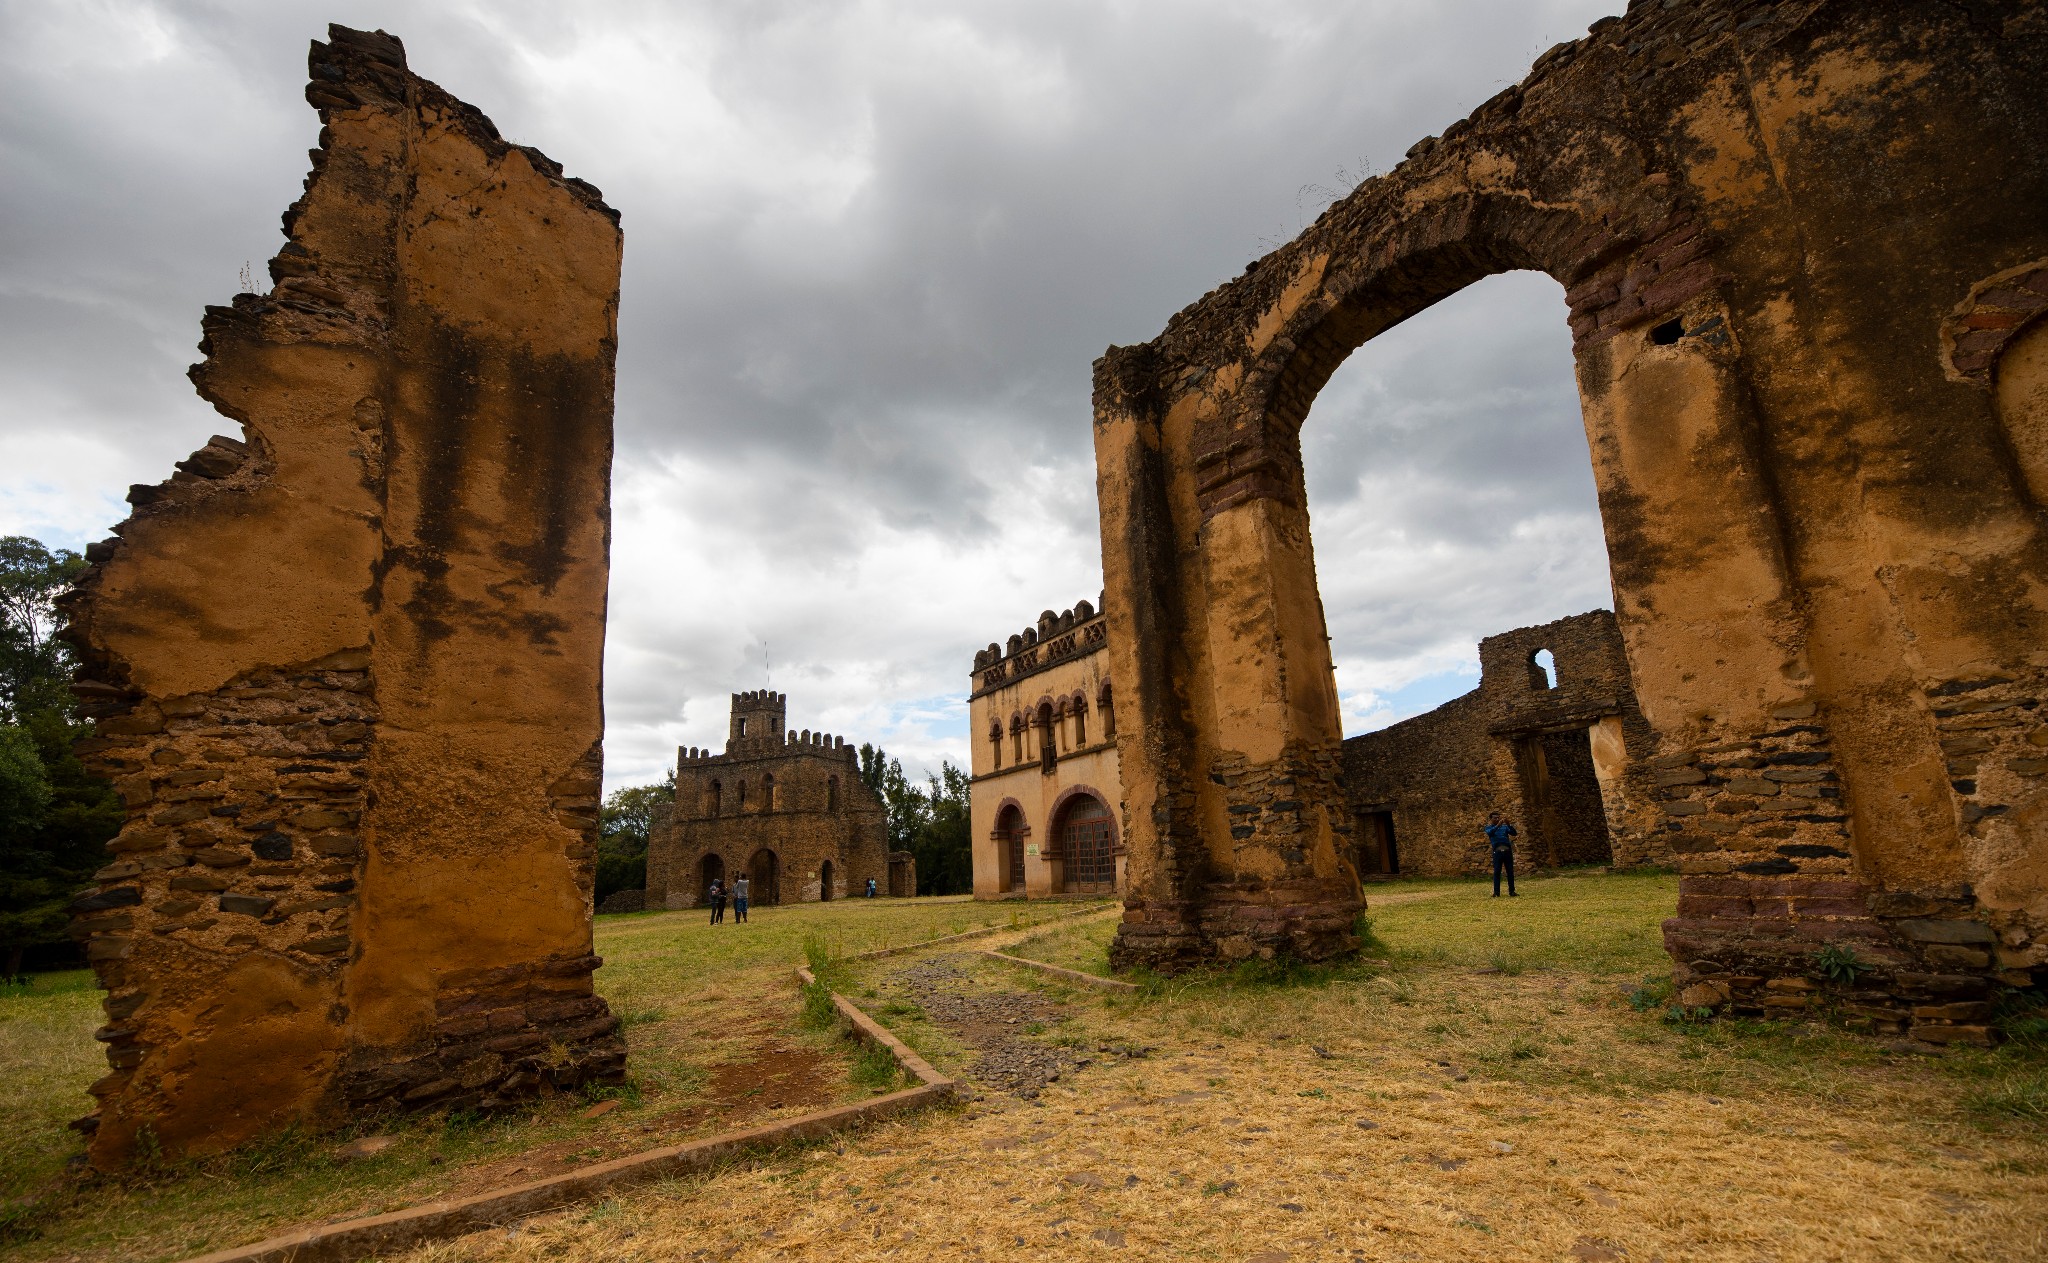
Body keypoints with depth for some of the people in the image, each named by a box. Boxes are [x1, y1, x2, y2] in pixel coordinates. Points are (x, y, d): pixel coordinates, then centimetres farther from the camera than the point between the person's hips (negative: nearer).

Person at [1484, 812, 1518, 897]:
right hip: (1497, 851, -2)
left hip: (1508, 851, 2)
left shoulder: (1505, 826, 16)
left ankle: (1511, 891, 10)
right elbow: (1490, 833, -13)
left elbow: (1514, 833, 0)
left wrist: (1508, 824, -15)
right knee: (1497, 872, -3)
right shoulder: (1489, 827, 10)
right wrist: (1498, 824, -24)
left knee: (1510, 871, 3)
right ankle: (1496, 892, -1)